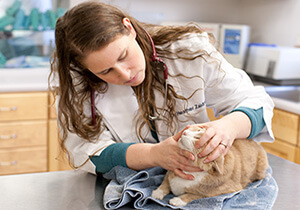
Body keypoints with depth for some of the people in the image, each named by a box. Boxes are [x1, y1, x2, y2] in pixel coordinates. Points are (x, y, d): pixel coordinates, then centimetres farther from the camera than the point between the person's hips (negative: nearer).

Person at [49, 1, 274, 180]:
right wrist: (155, 155, -34)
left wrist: (229, 126, -32)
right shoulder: (74, 79, -13)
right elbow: (85, 151, -18)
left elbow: (255, 101, -9)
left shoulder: (190, 50, -13)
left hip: (198, 179, 2)